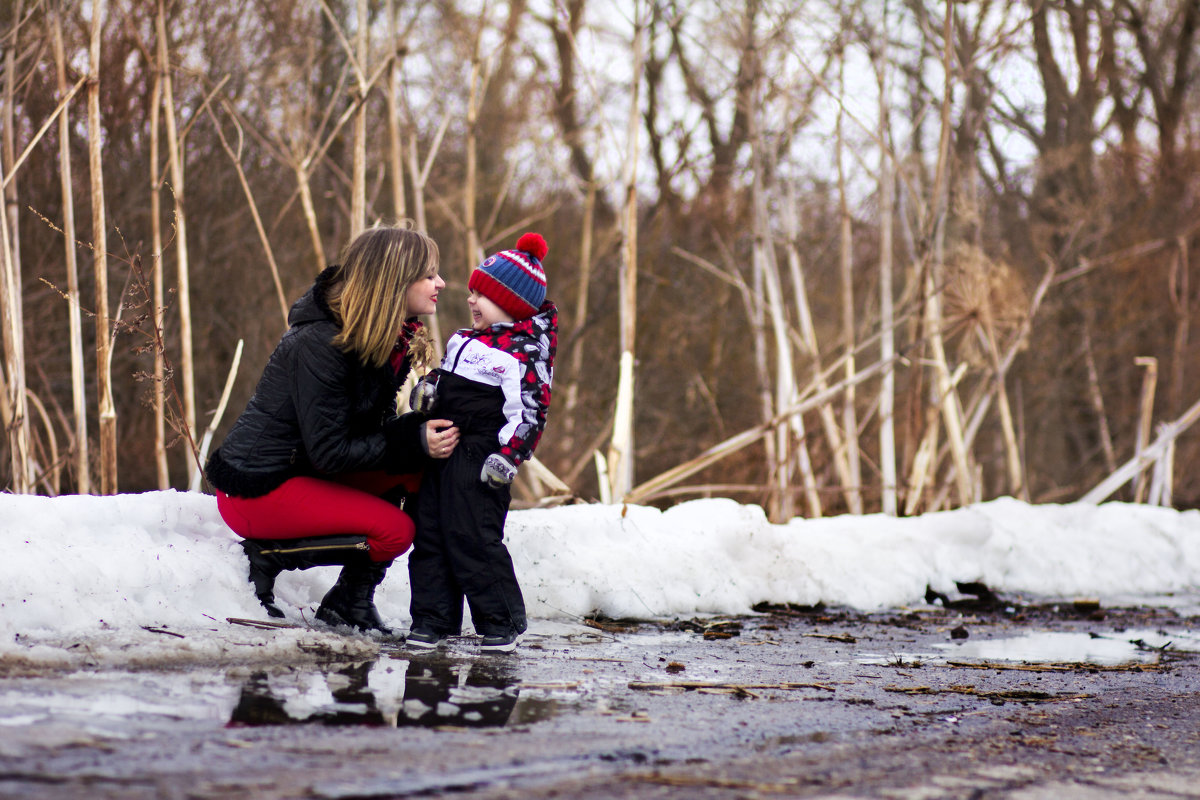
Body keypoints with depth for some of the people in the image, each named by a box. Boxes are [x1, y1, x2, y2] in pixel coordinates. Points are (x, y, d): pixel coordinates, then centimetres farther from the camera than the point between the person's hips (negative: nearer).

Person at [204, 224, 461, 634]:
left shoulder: (385, 341, 5)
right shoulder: (321, 344, -23)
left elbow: (370, 431, 7)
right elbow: (329, 451, -22)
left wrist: (422, 429, -13)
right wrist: (414, 442, -23)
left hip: (301, 471, 9)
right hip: (254, 489, -9)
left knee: (414, 471, -5)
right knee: (394, 530, -19)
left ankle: (351, 600, -2)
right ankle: (270, 555, -6)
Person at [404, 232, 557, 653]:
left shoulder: (523, 353, -10)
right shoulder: (465, 341, 17)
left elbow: (530, 413, -15)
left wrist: (507, 457, -22)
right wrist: (427, 389, 10)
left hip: (480, 458, -9)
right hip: (440, 448, 9)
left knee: (472, 539, -9)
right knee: (429, 535, 7)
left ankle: (502, 621, 2)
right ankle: (433, 618, 14)